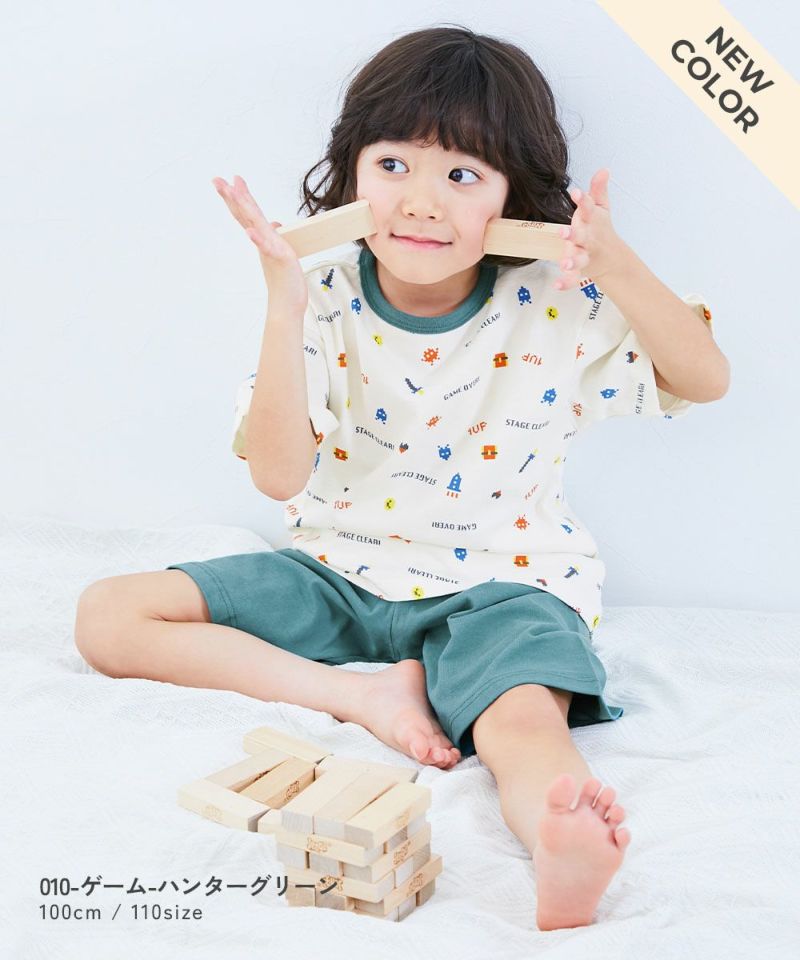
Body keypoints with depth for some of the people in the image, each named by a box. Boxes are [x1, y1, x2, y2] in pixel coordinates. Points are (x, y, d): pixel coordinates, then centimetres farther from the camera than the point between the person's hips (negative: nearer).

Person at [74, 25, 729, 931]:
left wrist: (618, 268, -24)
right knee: (108, 616, -10)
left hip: (498, 584, -3)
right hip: (338, 572, 4)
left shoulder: (561, 305, -8)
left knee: (526, 721, -37)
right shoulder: (326, 305, -7)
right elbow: (279, 477, -14)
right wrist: (283, 306, -24)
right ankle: (364, 692, -18)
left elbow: (705, 376, -6)